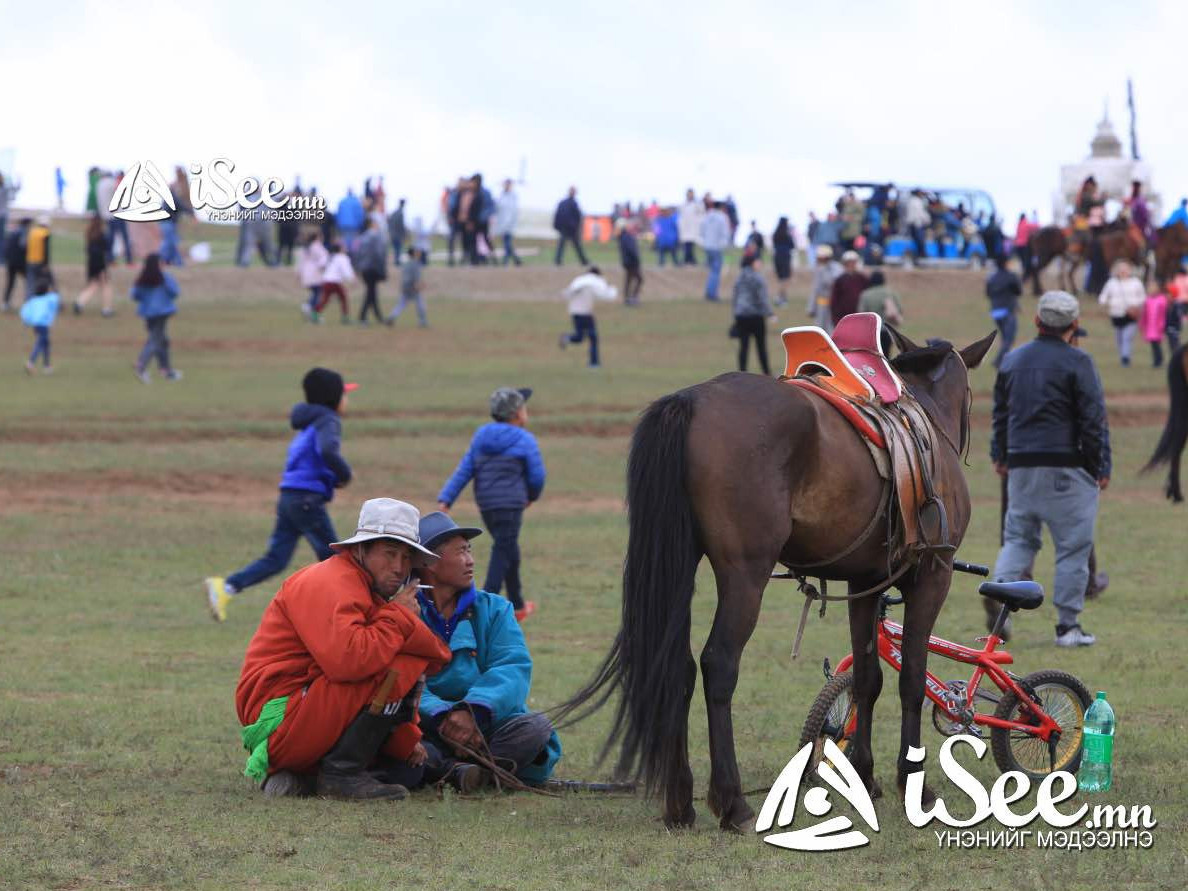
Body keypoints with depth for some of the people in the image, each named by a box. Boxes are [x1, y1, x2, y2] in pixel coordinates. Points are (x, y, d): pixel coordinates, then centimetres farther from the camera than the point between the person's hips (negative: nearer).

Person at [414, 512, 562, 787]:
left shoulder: (493, 609, 12)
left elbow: (513, 669, -6)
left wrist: (473, 710, -26)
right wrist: (441, 715, -33)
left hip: (488, 724, 2)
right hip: (432, 731, -2)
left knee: (537, 725, -28)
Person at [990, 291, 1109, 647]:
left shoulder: (1012, 360, 10)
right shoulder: (1076, 361, -7)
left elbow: (1001, 413, 18)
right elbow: (1094, 420, -9)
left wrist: (999, 455, 29)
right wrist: (1101, 467, -3)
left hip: (1021, 467, 5)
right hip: (1066, 467, -5)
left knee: (1019, 537, 14)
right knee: (1073, 546, 1)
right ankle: (1068, 626, 1)